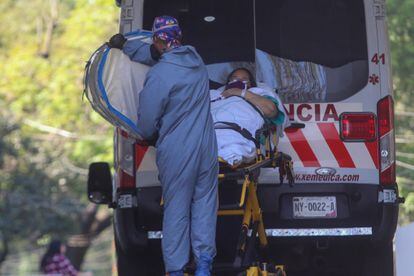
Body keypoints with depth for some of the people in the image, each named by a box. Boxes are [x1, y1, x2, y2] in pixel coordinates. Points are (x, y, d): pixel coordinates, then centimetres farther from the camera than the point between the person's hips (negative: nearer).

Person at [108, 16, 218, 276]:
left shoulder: (159, 76, -18)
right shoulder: (195, 59, 3)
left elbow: (147, 124, -10)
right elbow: (153, 54, 24)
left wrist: (150, 136, 13)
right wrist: (125, 44, 36)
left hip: (176, 153, -5)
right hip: (206, 148, 5)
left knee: (176, 211, 5)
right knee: (204, 205, 10)